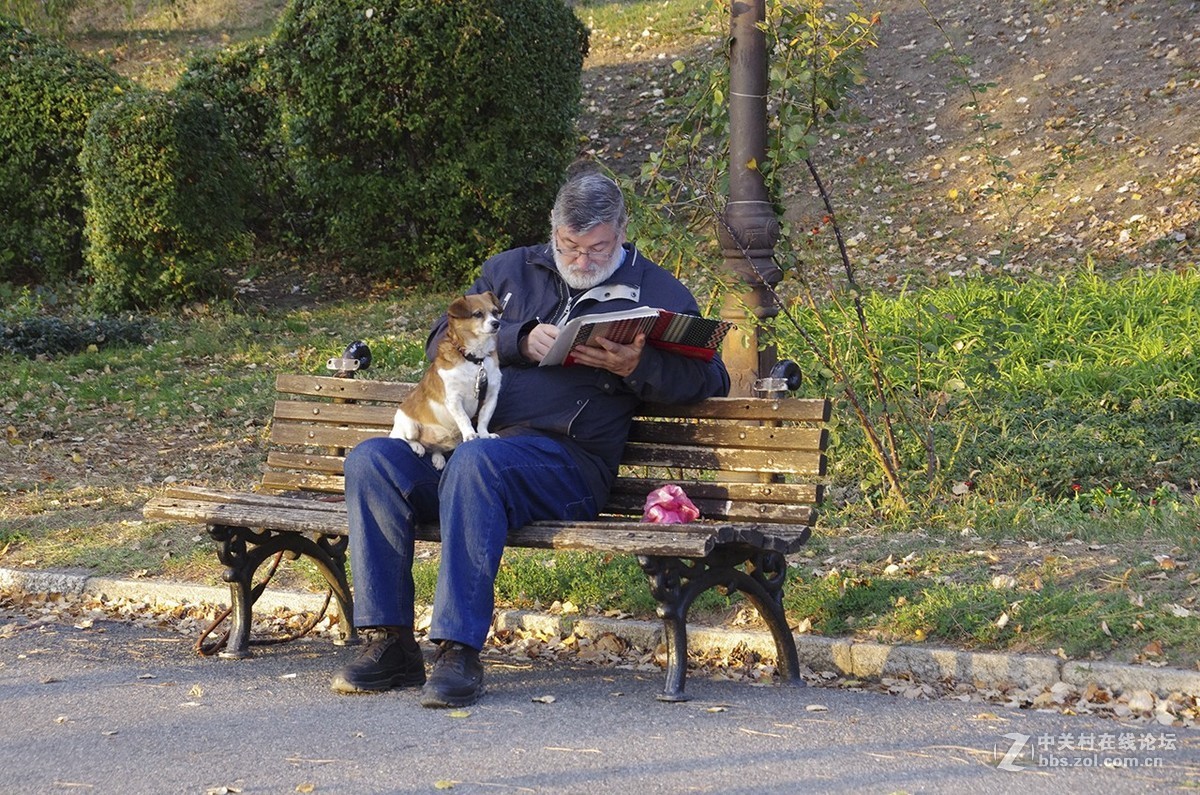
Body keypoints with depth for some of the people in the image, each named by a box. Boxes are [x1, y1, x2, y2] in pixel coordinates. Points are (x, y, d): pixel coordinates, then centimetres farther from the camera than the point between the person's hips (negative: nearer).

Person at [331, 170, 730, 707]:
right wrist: (519, 340, -4)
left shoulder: (657, 291, 13)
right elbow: (442, 343, 13)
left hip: (566, 458, -5)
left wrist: (635, 367, -13)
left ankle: (459, 651, -38)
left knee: (476, 461, -37)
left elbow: (711, 379, 5)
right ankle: (389, 644, -20)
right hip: (468, 437, 5)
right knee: (372, 460, -22)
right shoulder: (511, 271, 22)